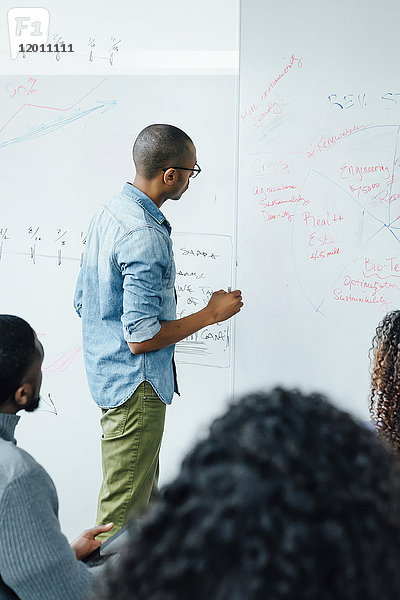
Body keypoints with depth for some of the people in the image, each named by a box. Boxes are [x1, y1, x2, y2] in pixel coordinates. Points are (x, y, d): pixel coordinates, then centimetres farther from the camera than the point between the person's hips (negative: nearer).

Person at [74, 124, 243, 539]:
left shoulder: (108, 212, 6)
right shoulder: (145, 237, -25)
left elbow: (82, 302, 12)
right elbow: (142, 338, -25)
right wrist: (210, 314, -14)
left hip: (106, 375, 10)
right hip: (135, 386, -10)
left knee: (145, 492, 23)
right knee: (124, 509, 4)